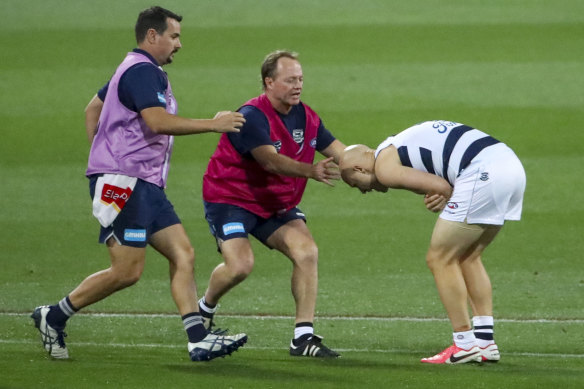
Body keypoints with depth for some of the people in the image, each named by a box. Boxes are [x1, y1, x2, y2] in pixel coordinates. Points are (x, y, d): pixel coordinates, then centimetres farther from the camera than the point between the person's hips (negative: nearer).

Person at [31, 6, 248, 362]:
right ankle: (54, 317, 3)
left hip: (147, 186, 11)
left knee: (183, 254, 1)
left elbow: (92, 109, 29)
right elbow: (158, 121, -26)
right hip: (124, 183, -11)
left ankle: (198, 339, -5)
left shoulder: (142, 71, 20)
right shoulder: (141, 71, -13)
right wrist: (213, 124, -20)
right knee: (128, 271, -10)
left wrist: (101, 156, 25)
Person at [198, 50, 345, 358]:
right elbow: (271, 161, -37)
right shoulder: (252, 116, -23)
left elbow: (339, 152, 4)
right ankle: (205, 309, 12)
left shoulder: (305, 116, 1)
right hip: (230, 197, -7)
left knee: (307, 252, -14)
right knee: (240, 265, -22)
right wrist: (311, 171, -51)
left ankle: (303, 337, -12)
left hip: (277, 204, 7)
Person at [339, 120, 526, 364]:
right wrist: (439, 197, -2)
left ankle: (465, 344, 5)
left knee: (439, 259, 4)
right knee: (468, 257, 22)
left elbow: (440, 187, -8)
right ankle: (485, 342, 20)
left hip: (483, 173, -9)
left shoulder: (384, 167, 1)